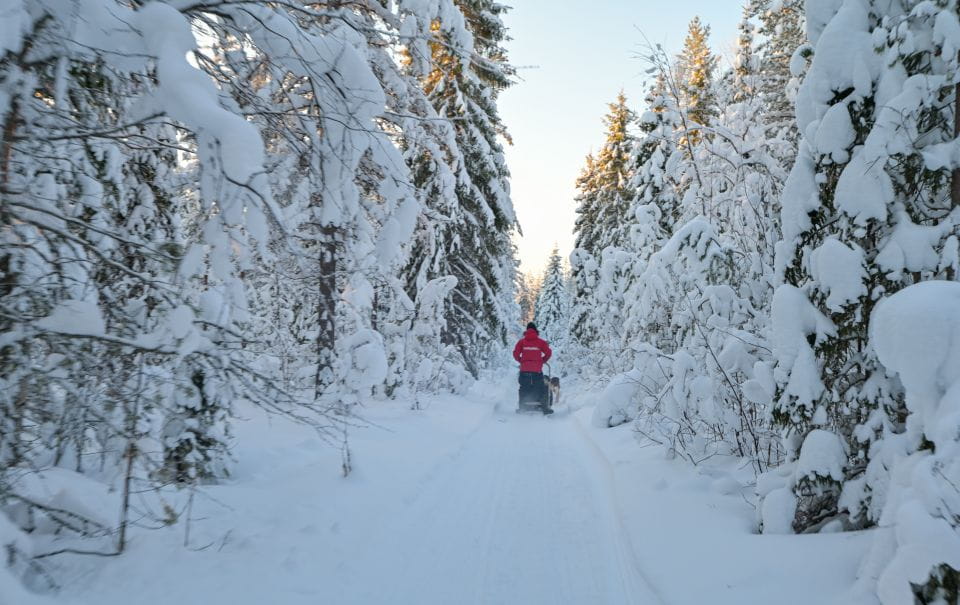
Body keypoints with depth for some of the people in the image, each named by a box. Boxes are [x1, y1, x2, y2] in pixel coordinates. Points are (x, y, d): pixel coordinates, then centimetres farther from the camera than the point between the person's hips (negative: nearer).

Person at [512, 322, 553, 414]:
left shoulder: (521, 341, 5)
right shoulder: (540, 341, 2)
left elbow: (515, 354, -1)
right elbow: (548, 353, -2)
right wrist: (543, 361, 13)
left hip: (524, 369, 2)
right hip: (537, 369, -2)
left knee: (524, 389, 12)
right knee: (540, 389, 6)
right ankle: (544, 407, 0)